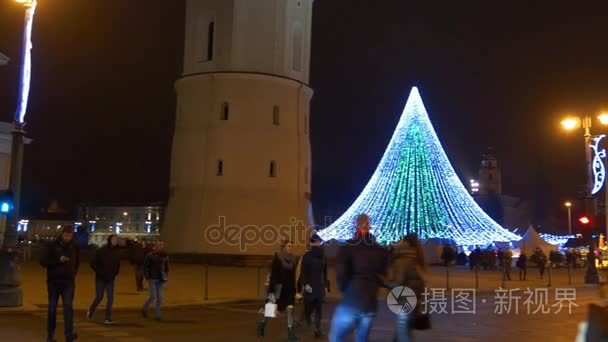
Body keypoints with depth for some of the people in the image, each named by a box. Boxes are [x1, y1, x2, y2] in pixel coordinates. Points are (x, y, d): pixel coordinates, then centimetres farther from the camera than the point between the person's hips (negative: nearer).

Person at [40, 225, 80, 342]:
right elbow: (43, 261, -8)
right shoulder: (52, 246, -4)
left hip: (68, 282, 1)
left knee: (68, 307, -8)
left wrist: (73, 274, 9)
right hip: (54, 281, -1)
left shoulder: (75, 247, 4)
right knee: (52, 308, 9)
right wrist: (58, 260, -20)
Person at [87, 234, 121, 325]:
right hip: (100, 278, -3)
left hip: (110, 279, 3)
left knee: (110, 298, -1)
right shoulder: (100, 251, -9)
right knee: (99, 297, 2)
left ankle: (108, 319, 4)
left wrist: (114, 274, 4)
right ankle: (91, 311, 31)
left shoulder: (117, 252, 3)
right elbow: (93, 264, -8)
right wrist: (100, 273, -11)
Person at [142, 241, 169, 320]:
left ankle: (157, 315, 13)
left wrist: (166, 276, 5)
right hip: (152, 279, -4)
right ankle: (144, 309, 20)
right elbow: (145, 267, -3)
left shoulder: (165, 256, 5)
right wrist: (148, 278, -9)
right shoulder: (150, 256, -6)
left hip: (161, 280, 4)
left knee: (159, 297, 4)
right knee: (153, 296, -6)